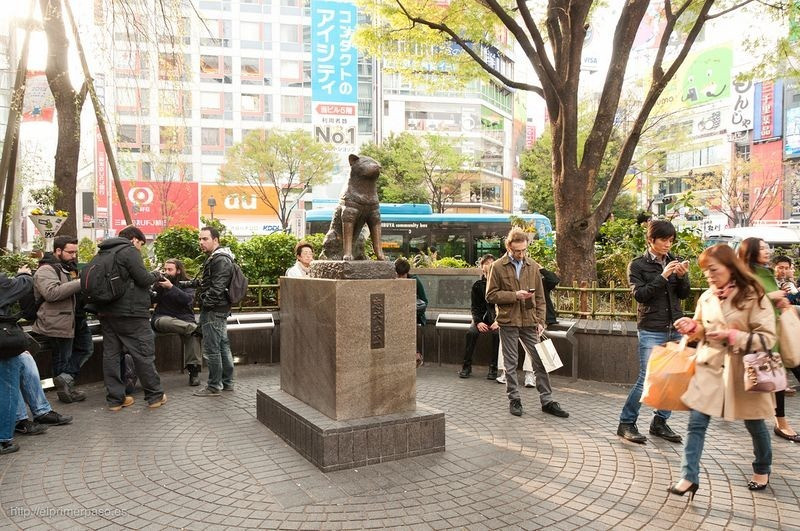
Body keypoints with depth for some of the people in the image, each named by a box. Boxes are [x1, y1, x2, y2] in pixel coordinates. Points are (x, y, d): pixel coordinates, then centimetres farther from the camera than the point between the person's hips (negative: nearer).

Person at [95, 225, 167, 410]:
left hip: (106, 312, 8)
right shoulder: (129, 250, -8)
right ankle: (155, 396, 6)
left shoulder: (103, 253, 17)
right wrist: (157, 275, 5)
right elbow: (143, 278, -13)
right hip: (129, 312, -8)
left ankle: (115, 398, 13)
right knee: (144, 353, 0)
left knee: (111, 354, 9)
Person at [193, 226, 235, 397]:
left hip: (213, 311, -11)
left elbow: (217, 287, -23)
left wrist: (206, 303, -18)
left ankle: (214, 386, 3)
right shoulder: (214, 258, 18)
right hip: (220, 309, 11)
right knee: (223, 345, 14)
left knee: (211, 349, -4)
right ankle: (227, 382, 23)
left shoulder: (220, 259, -16)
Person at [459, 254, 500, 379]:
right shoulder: (477, 285, 7)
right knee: (471, 332, -26)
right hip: (482, 318, 2)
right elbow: (474, 307, 4)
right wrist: (478, 322, -14)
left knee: (497, 333, -32)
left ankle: (493, 368, -20)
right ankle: (466, 366, -15)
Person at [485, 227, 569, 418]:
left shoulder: (533, 266, 8)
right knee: (511, 364, 6)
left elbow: (540, 297, 10)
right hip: (508, 322, -3)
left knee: (540, 361, 4)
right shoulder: (498, 267, -2)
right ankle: (514, 400, 19)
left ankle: (547, 401, 13)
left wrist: (540, 321, 2)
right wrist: (514, 295, -14)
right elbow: (491, 295, -4)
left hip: (530, 322, 3)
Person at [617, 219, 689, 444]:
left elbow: (684, 294, 7)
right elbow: (640, 294, -13)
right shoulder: (638, 265, -2)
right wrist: (662, 276, -20)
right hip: (651, 330, -5)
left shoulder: (674, 262, 10)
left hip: (676, 329, 5)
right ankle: (626, 423, 5)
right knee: (647, 379, -8)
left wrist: (682, 277, -11)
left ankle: (660, 422, 21)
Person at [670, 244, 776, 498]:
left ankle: (762, 470, 42)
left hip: (741, 370, -3)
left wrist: (732, 336, -25)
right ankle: (689, 477, 0)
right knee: (696, 422, -5)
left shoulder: (753, 296, -13)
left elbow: (767, 337, -14)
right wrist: (691, 327, -5)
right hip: (709, 366, 4)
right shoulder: (706, 298, 3)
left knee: (753, 423, 16)